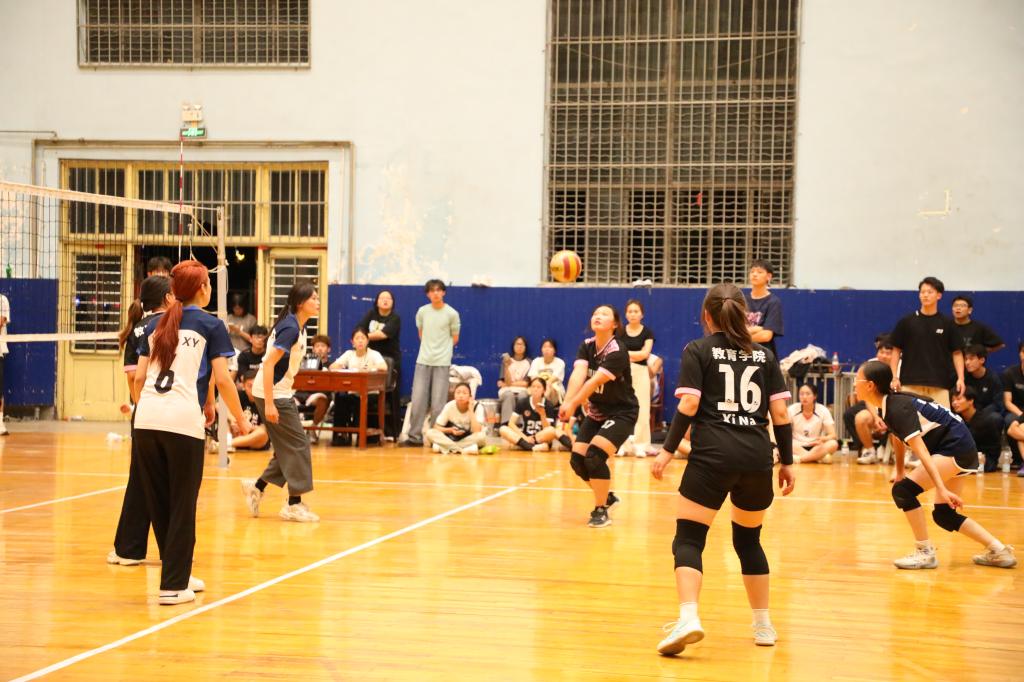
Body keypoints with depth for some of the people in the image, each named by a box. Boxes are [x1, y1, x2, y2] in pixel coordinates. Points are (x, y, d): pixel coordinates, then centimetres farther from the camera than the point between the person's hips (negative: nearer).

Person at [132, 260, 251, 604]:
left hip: (146, 421, 5)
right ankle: (173, 586, 4)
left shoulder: (155, 325, 17)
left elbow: (139, 377, 15)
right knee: (182, 505, 3)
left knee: (158, 502, 13)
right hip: (183, 422, -5)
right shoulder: (210, 325, 4)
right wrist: (241, 421, 7)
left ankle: (178, 574, 25)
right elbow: (222, 380, -2)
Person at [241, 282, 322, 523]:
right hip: (272, 393, -9)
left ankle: (257, 487, 21)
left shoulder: (299, 326, 9)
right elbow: (269, 363, -25)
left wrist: (288, 394, 18)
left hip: (281, 392, 9)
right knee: (298, 446, -4)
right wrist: (269, 404, -27)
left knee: (288, 448, 13)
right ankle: (294, 504, 3)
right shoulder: (290, 328, -20)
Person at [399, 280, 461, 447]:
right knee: (418, 400, 0)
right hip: (423, 361, 2)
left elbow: (454, 338, 8)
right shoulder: (422, 312, 5)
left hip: (442, 362, -2)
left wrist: (441, 350, 10)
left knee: (438, 402, -2)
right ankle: (415, 436, 7)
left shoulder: (452, 314, -2)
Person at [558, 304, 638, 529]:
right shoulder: (586, 346, -4)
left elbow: (595, 381, -33)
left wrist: (573, 404, -42)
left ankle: (601, 511, -5)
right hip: (596, 413, 7)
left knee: (595, 456, -23)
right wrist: (567, 402, -37)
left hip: (621, 413, -7)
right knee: (577, 460, -1)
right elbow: (578, 374, -21)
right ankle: (607, 496, 25)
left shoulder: (617, 352, -22)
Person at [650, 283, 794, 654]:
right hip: (757, 457, 4)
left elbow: (689, 405, -6)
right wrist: (787, 462, 16)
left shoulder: (698, 351, 6)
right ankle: (763, 625, 26)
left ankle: (688, 618, -24)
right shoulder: (764, 355, 15)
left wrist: (667, 450, -3)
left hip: (712, 456, -4)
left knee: (688, 539, -3)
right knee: (748, 540, 21)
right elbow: (780, 413, 10)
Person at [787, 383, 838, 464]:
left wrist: (823, 439, -31)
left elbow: (833, 435, -9)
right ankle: (817, 457, -36)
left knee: (833, 444, -29)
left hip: (816, 447, 0)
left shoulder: (823, 411, -4)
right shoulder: (792, 409, -3)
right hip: (798, 447, 0)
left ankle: (799, 458, -34)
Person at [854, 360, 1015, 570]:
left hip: (956, 447, -10)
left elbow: (922, 452, -29)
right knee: (943, 514, 13)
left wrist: (941, 489, -33)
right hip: (962, 449, 10)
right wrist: (899, 472, 29)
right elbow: (899, 438, 22)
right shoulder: (890, 403, 5)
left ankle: (925, 553, -8)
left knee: (903, 491, -18)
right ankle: (999, 551, 16)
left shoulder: (898, 409, -23)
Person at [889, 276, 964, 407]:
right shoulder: (906, 322, 4)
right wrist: (894, 377, -2)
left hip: (939, 385, 0)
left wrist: (960, 378, -4)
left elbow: (957, 353, 7)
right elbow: (896, 351, 7)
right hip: (910, 383, 0)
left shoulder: (947, 324, 6)